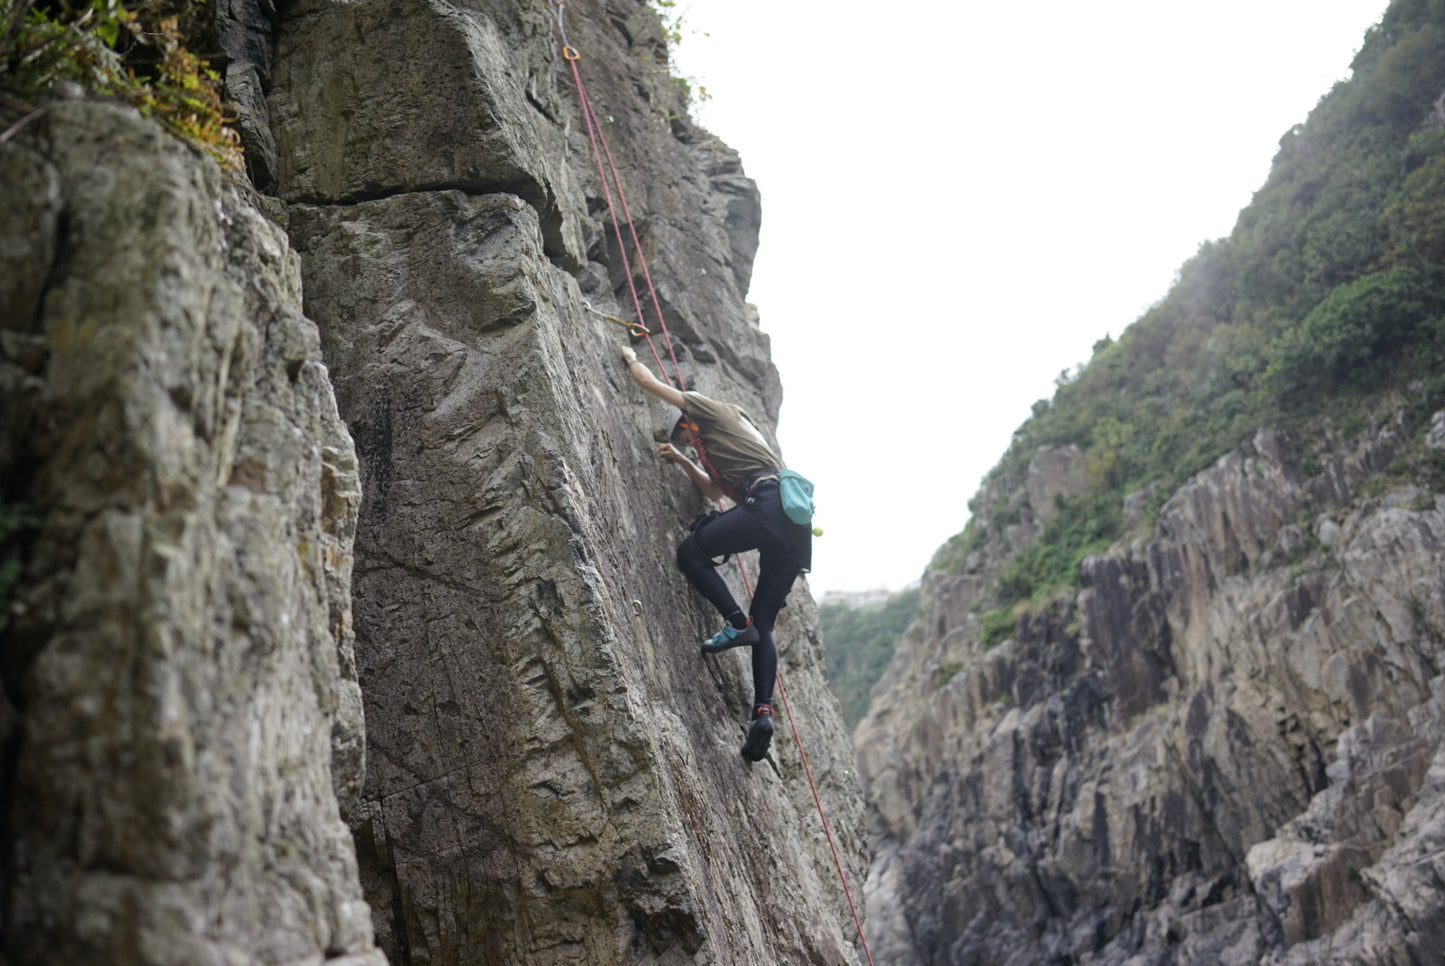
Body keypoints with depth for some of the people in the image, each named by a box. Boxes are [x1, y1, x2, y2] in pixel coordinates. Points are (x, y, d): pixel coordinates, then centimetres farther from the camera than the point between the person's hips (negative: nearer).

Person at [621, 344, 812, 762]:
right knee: (764, 624, 6)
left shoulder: (712, 410, 15)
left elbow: (648, 381, 21)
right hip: (795, 524, 9)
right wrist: (683, 461, 48)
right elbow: (717, 490, 49)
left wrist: (631, 356, 40)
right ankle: (763, 712, -8)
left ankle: (737, 623, -12)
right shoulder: (737, 434, 39)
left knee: (690, 551, 1)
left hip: (769, 504, -9)